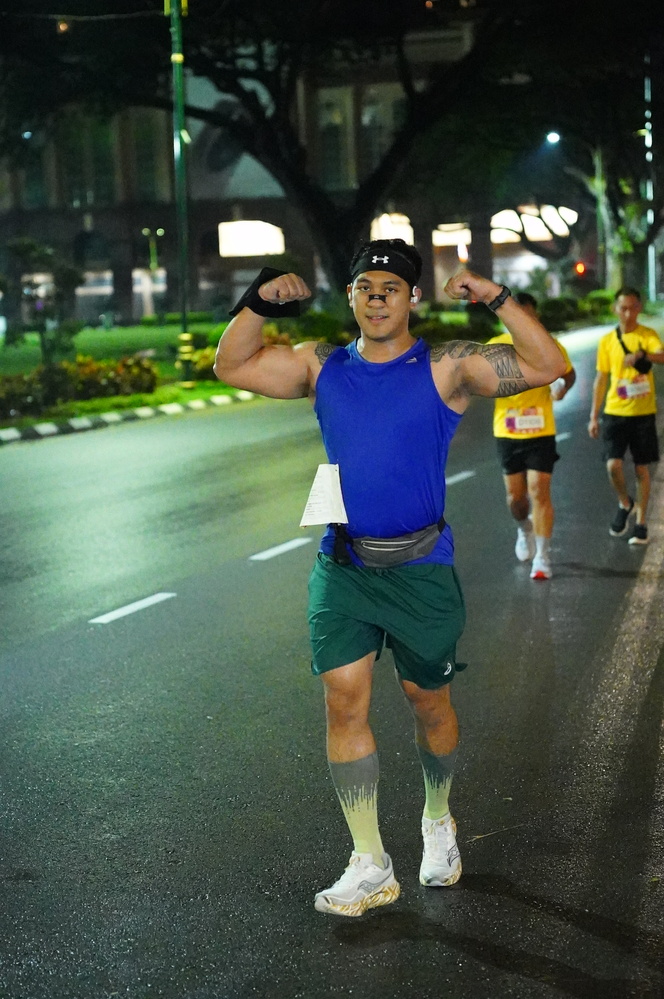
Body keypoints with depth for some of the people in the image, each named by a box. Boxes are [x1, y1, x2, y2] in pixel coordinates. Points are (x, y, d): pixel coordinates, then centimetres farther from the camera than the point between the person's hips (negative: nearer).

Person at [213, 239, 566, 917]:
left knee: (428, 704, 11)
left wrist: (497, 299, -20)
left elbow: (547, 366, -11)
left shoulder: (446, 368, -5)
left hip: (420, 568, -2)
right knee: (343, 704, -4)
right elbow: (231, 367, 10)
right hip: (342, 568, 3)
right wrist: (259, 302, -5)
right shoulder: (322, 367, 6)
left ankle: (438, 822, 38)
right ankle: (369, 867, 3)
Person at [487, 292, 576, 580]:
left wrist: (562, 389, -4)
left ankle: (542, 557, -2)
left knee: (539, 492, -9)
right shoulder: (496, 347, -3)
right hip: (507, 432, 2)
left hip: (541, 432, -2)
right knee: (514, 495, 10)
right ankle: (525, 529, 43)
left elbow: (569, 374, 13)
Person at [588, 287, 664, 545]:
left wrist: (642, 355, -45)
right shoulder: (607, 341, 5)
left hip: (643, 413, -1)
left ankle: (641, 522, 18)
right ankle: (625, 504, 17)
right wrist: (594, 416, 8)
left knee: (641, 468, 5)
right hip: (615, 412, 2)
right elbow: (601, 379, 11)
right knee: (613, 465, -11)